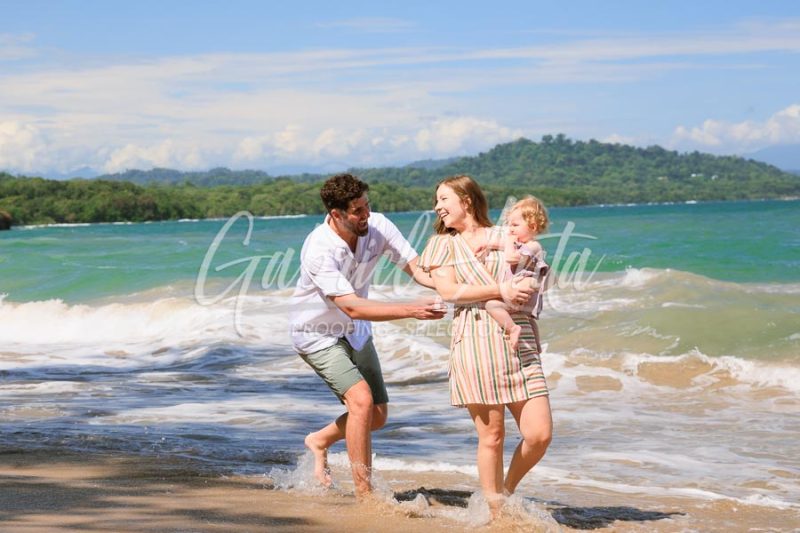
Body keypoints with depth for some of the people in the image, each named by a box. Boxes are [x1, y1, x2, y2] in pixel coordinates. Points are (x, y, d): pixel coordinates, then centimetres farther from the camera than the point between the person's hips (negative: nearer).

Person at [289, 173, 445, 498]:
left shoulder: (378, 226, -16)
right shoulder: (318, 250, -32)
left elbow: (417, 269, -14)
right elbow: (352, 307, -37)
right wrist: (411, 310, -44)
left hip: (355, 332, 7)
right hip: (318, 334, -7)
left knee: (377, 415, 7)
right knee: (361, 399, -24)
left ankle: (319, 441, 34)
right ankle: (364, 494, -14)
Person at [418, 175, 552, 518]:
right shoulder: (442, 244, 15)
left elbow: (529, 282, 14)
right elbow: (449, 290, -1)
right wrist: (499, 290, -8)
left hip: (518, 341, 2)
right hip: (474, 340, -1)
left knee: (539, 434, -6)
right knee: (492, 435, -3)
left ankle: (507, 491, 19)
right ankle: (496, 512, 11)